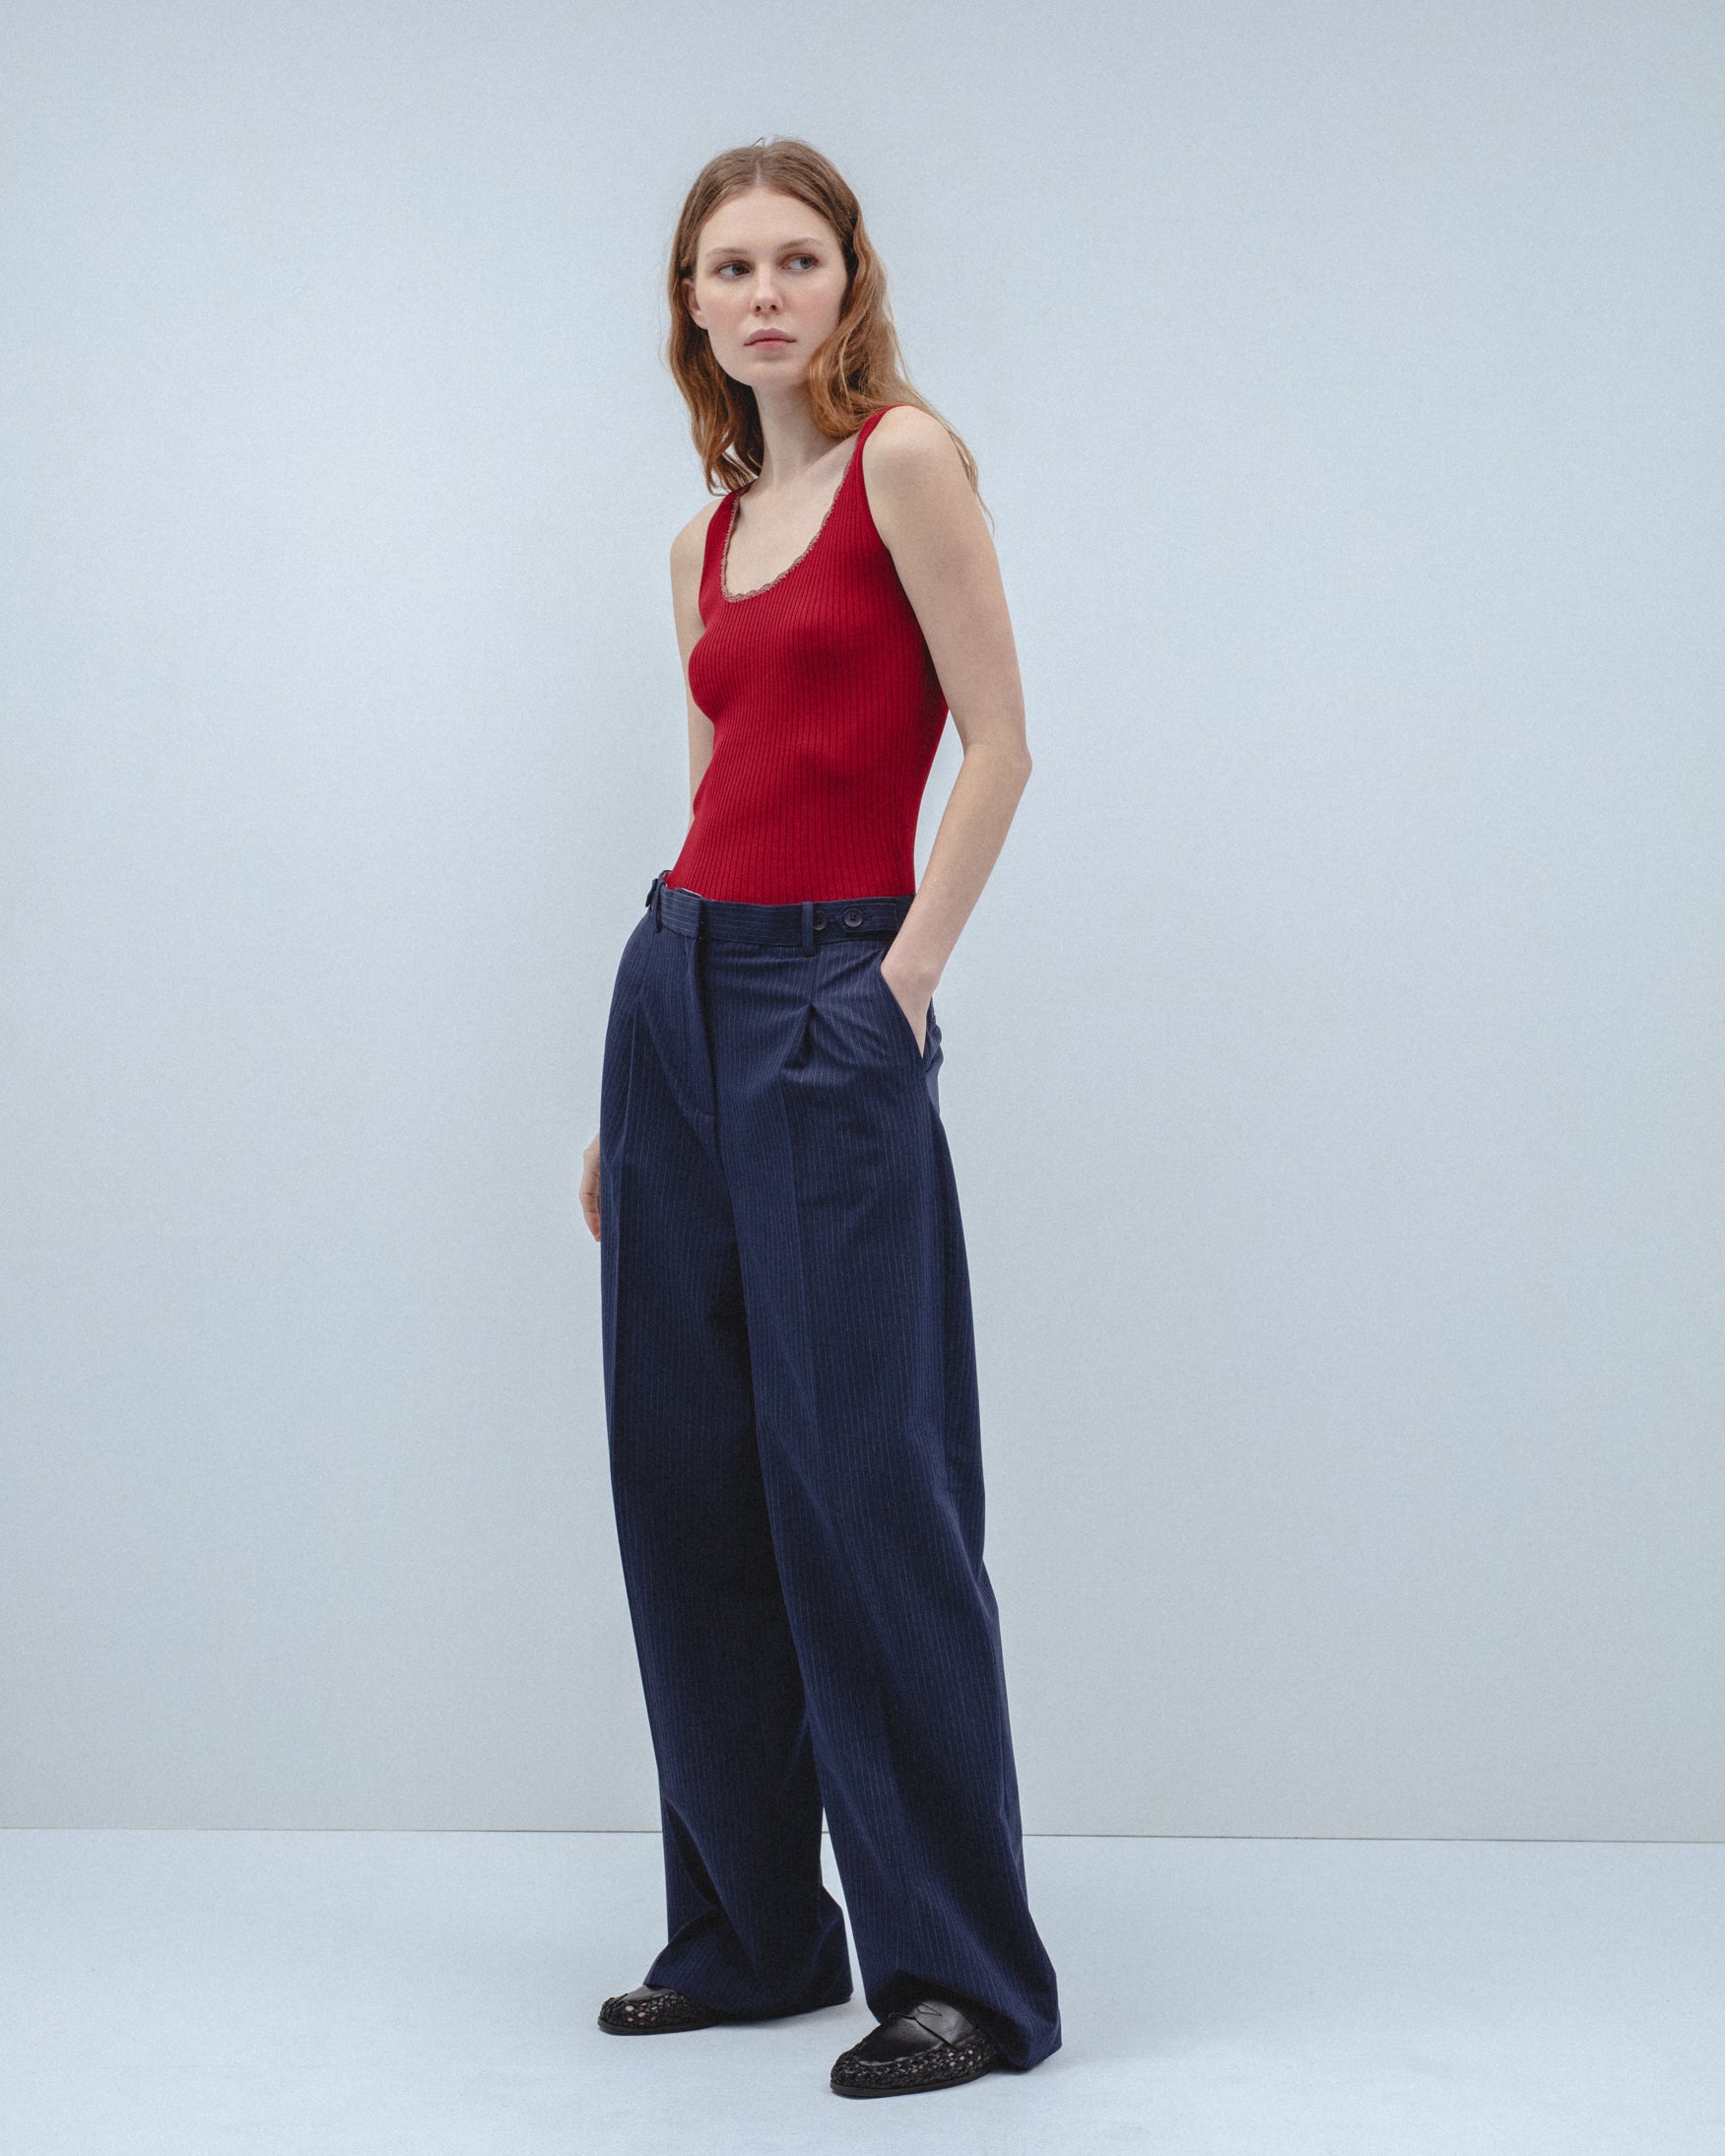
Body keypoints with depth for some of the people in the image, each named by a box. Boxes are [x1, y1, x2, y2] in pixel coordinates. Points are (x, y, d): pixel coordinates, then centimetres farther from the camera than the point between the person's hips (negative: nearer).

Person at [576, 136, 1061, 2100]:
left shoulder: (904, 454, -4)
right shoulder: (708, 540, 16)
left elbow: (997, 741, -9)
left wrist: (901, 987, -12)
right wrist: (624, 1110, 16)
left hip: (830, 1001, -7)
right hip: (677, 987, 8)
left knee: (862, 1484, -8)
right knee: (685, 1485, 8)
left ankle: (965, 1971, 1)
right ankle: (747, 1935, 20)